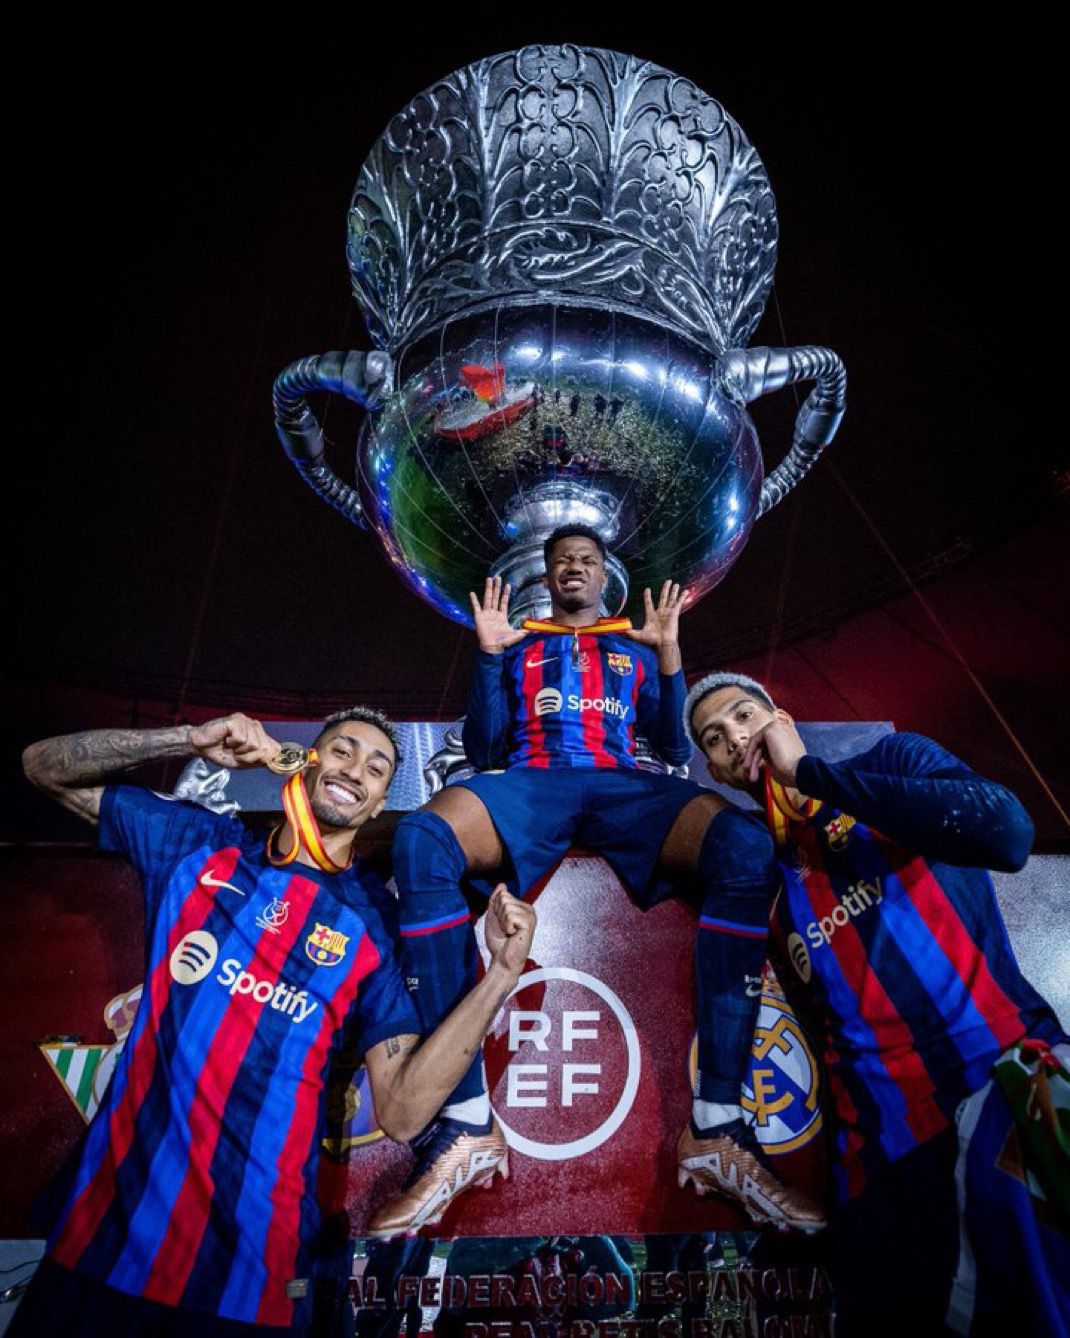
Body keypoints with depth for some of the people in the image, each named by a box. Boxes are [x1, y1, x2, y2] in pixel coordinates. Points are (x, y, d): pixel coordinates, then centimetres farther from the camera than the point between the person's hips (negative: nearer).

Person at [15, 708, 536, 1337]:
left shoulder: (377, 922, -3)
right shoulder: (198, 843, 2)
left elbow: (402, 1110, -9)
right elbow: (44, 765, 6)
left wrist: (501, 973, -21)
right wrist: (191, 740, -10)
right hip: (107, 1226, 2)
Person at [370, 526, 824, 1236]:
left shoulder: (635, 647, 30)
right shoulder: (518, 646, 29)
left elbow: (676, 748, 19)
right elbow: (484, 750, 17)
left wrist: (668, 652, 9)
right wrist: (488, 655, 8)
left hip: (625, 787, 1)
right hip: (528, 784, 0)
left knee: (748, 849, -31)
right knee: (419, 841, -34)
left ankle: (716, 1129, -26)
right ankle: (467, 1121, -31)